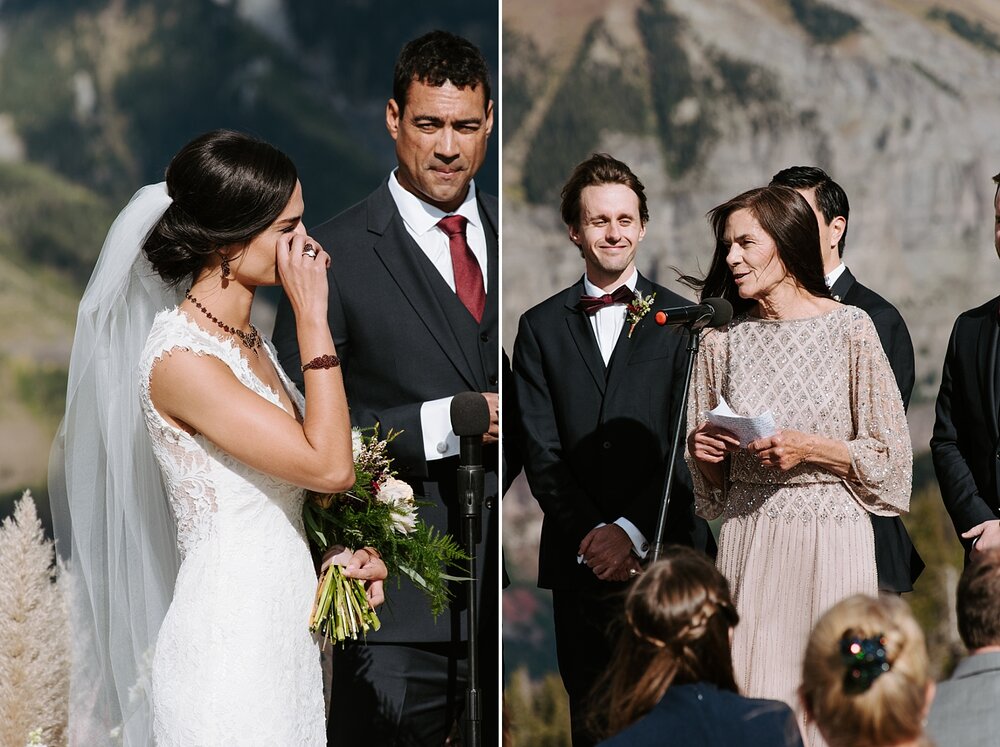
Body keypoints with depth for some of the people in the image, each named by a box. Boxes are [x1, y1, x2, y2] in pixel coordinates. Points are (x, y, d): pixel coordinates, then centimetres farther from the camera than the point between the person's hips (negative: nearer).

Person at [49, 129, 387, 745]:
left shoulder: (250, 340, 10)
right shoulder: (179, 359, -18)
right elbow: (329, 467, -20)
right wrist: (313, 319, -16)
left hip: (284, 634, 8)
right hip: (227, 643, -8)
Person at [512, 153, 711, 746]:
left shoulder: (681, 321, 4)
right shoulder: (542, 327, 10)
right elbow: (541, 451, 3)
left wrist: (632, 531, -13)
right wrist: (592, 536, -9)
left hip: (664, 550, -2)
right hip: (580, 558, 2)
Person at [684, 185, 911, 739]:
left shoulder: (850, 328, -3)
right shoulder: (722, 339, 8)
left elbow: (889, 455, -1)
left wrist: (810, 448, -13)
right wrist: (701, 449, -5)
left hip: (831, 533, -3)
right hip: (749, 537, 3)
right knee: (749, 690, -1)